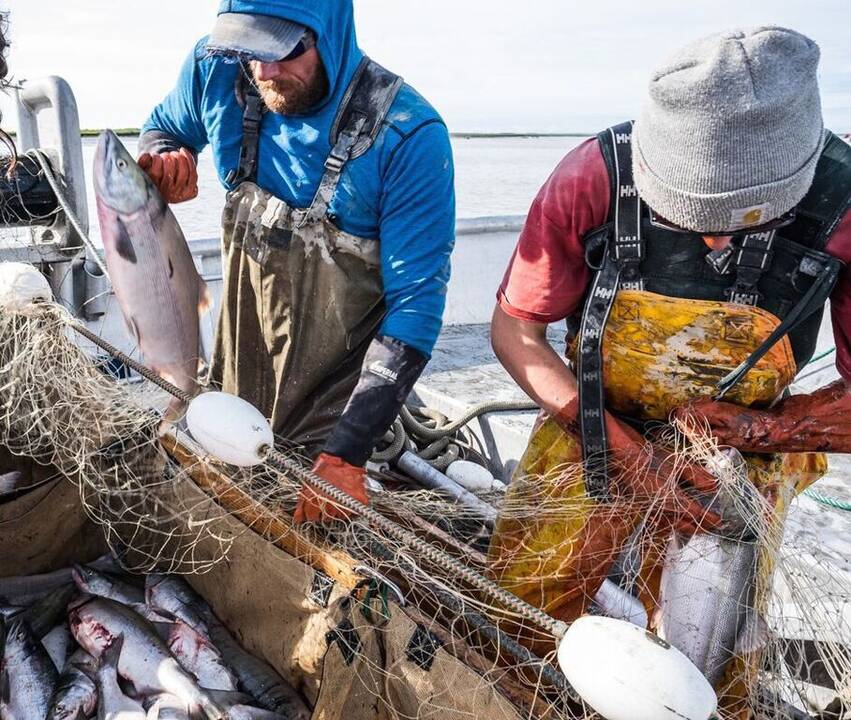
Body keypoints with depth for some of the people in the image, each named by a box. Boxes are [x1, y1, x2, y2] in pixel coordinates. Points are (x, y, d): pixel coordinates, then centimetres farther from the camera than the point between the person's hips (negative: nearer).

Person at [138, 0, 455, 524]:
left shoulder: (409, 136, -24)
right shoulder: (218, 70, -10)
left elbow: (415, 303, -23)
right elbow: (163, 130, 13)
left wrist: (347, 453, -27)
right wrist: (168, 163, -13)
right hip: (236, 390, 5)